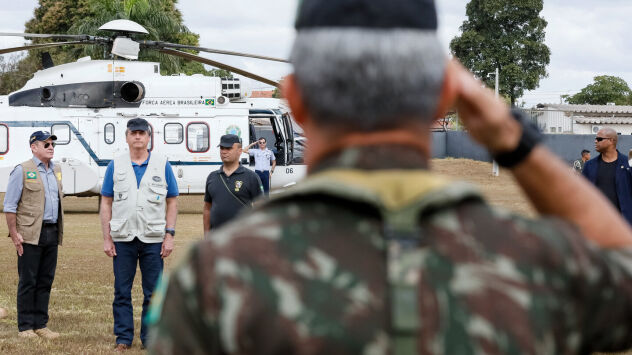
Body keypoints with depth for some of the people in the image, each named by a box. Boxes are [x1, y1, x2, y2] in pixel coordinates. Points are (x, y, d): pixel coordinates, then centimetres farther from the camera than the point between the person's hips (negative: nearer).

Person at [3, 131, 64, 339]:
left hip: (52, 233, 6)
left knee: (46, 281, 8)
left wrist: (59, 232, 14)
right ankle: (25, 327, 4)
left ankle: (40, 325, 14)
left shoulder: (56, 171, 15)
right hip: (30, 235, -6)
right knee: (28, 281, -2)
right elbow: (9, 205, -6)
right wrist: (14, 234, -12)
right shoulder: (22, 171, -5)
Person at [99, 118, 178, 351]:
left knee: (153, 293, 4)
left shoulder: (163, 165, 5)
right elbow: (106, 203, 7)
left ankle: (150, 339, 13)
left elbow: (172, 201, 7)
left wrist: (170, 235, -2)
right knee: (122, 292, 4)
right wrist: (106, 238, 0)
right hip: (123, 238, 0)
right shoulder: (115, 166, 6)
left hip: (153, 239, 0)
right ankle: (123, 338, 13)